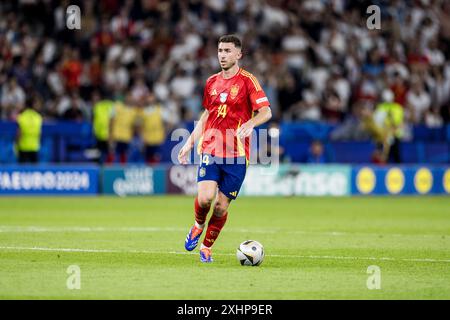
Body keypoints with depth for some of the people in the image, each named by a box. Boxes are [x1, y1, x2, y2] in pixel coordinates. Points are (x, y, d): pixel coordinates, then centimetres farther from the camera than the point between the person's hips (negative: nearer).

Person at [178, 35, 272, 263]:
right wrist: (190, 142, 21)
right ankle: (198, 225, 14)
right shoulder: (211, 82, 12)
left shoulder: (247, 80, -3)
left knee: (221, 205, -1)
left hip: (236, 154, -2)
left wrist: (250, 124, -32)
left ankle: (207, 247, 20)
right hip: (210, 150, 2)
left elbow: (266, 111, -12)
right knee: (205, 197, -18)